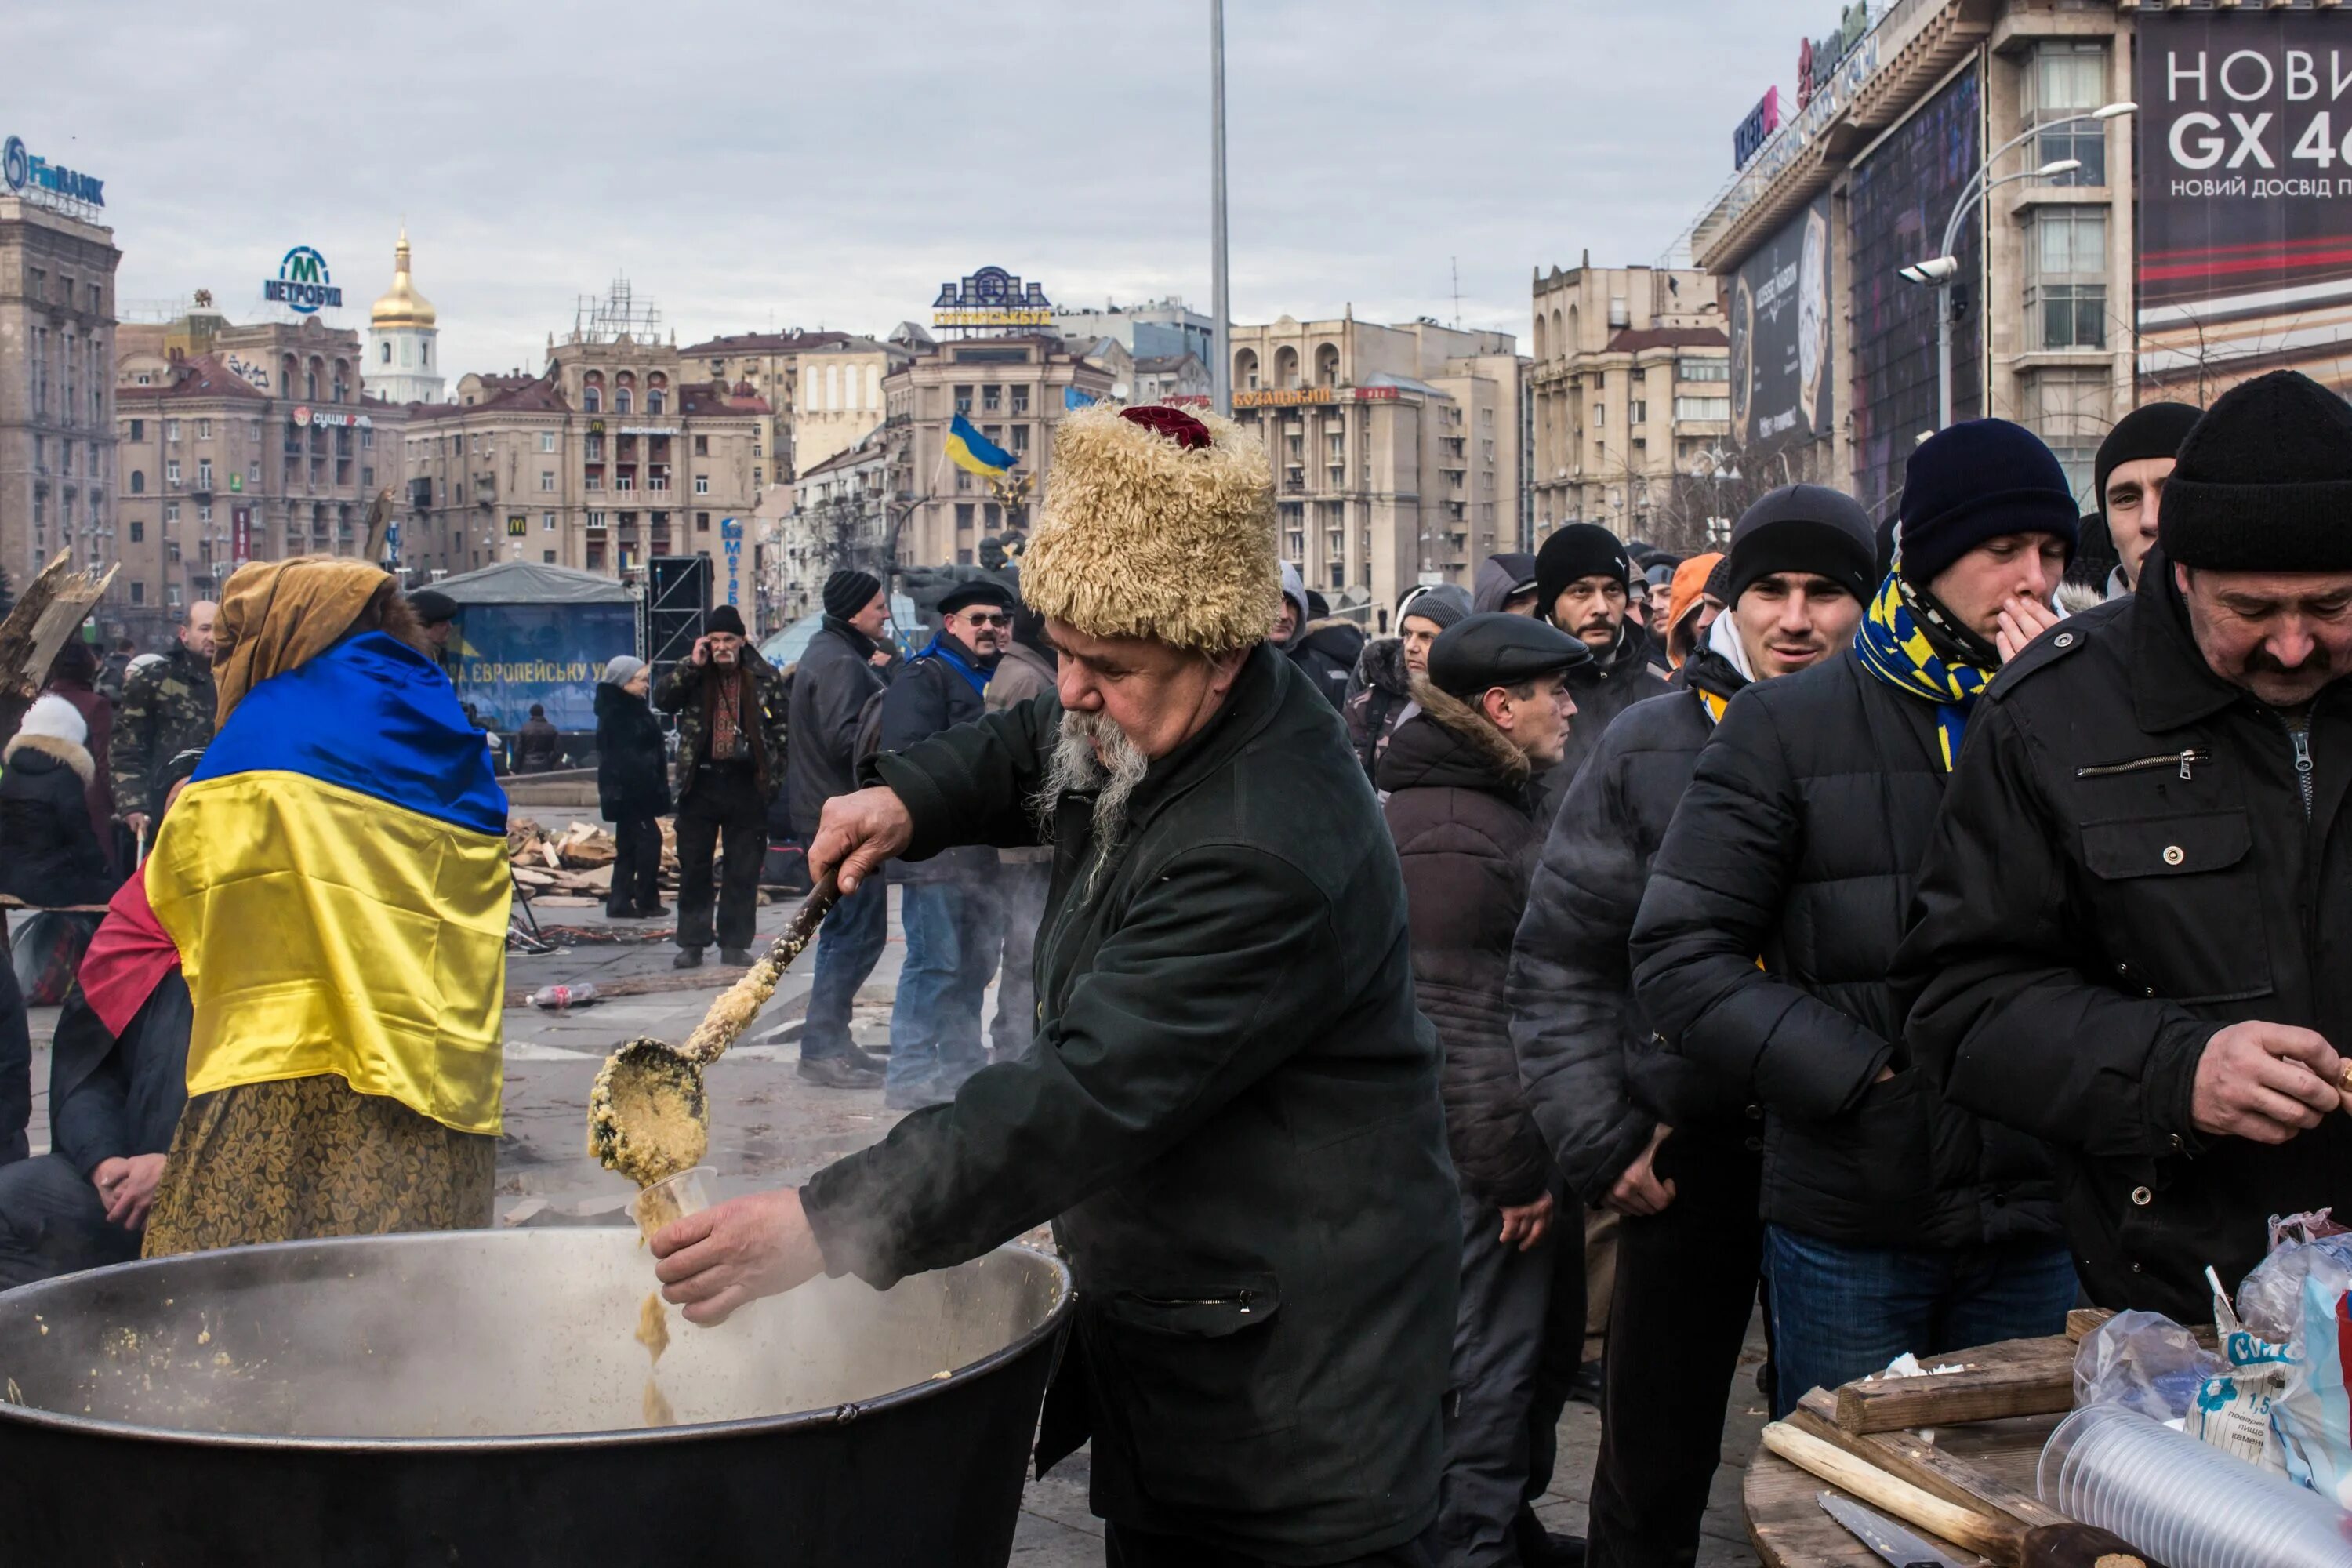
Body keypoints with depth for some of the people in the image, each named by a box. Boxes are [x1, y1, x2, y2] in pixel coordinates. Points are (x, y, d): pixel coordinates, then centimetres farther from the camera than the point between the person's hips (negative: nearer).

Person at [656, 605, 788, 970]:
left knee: (744, 870, 3)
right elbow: (662, 700, -8)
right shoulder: (693, 673, 6)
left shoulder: (765, 677, 4)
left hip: (746, 784, -1)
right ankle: (692, 943, 12)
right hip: (700, 782, 1)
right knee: (693, 866, 4)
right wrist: (692, 666, -15)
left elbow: (782, 727, 7)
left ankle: (735, 944, 11)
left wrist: (776, 772, -1)